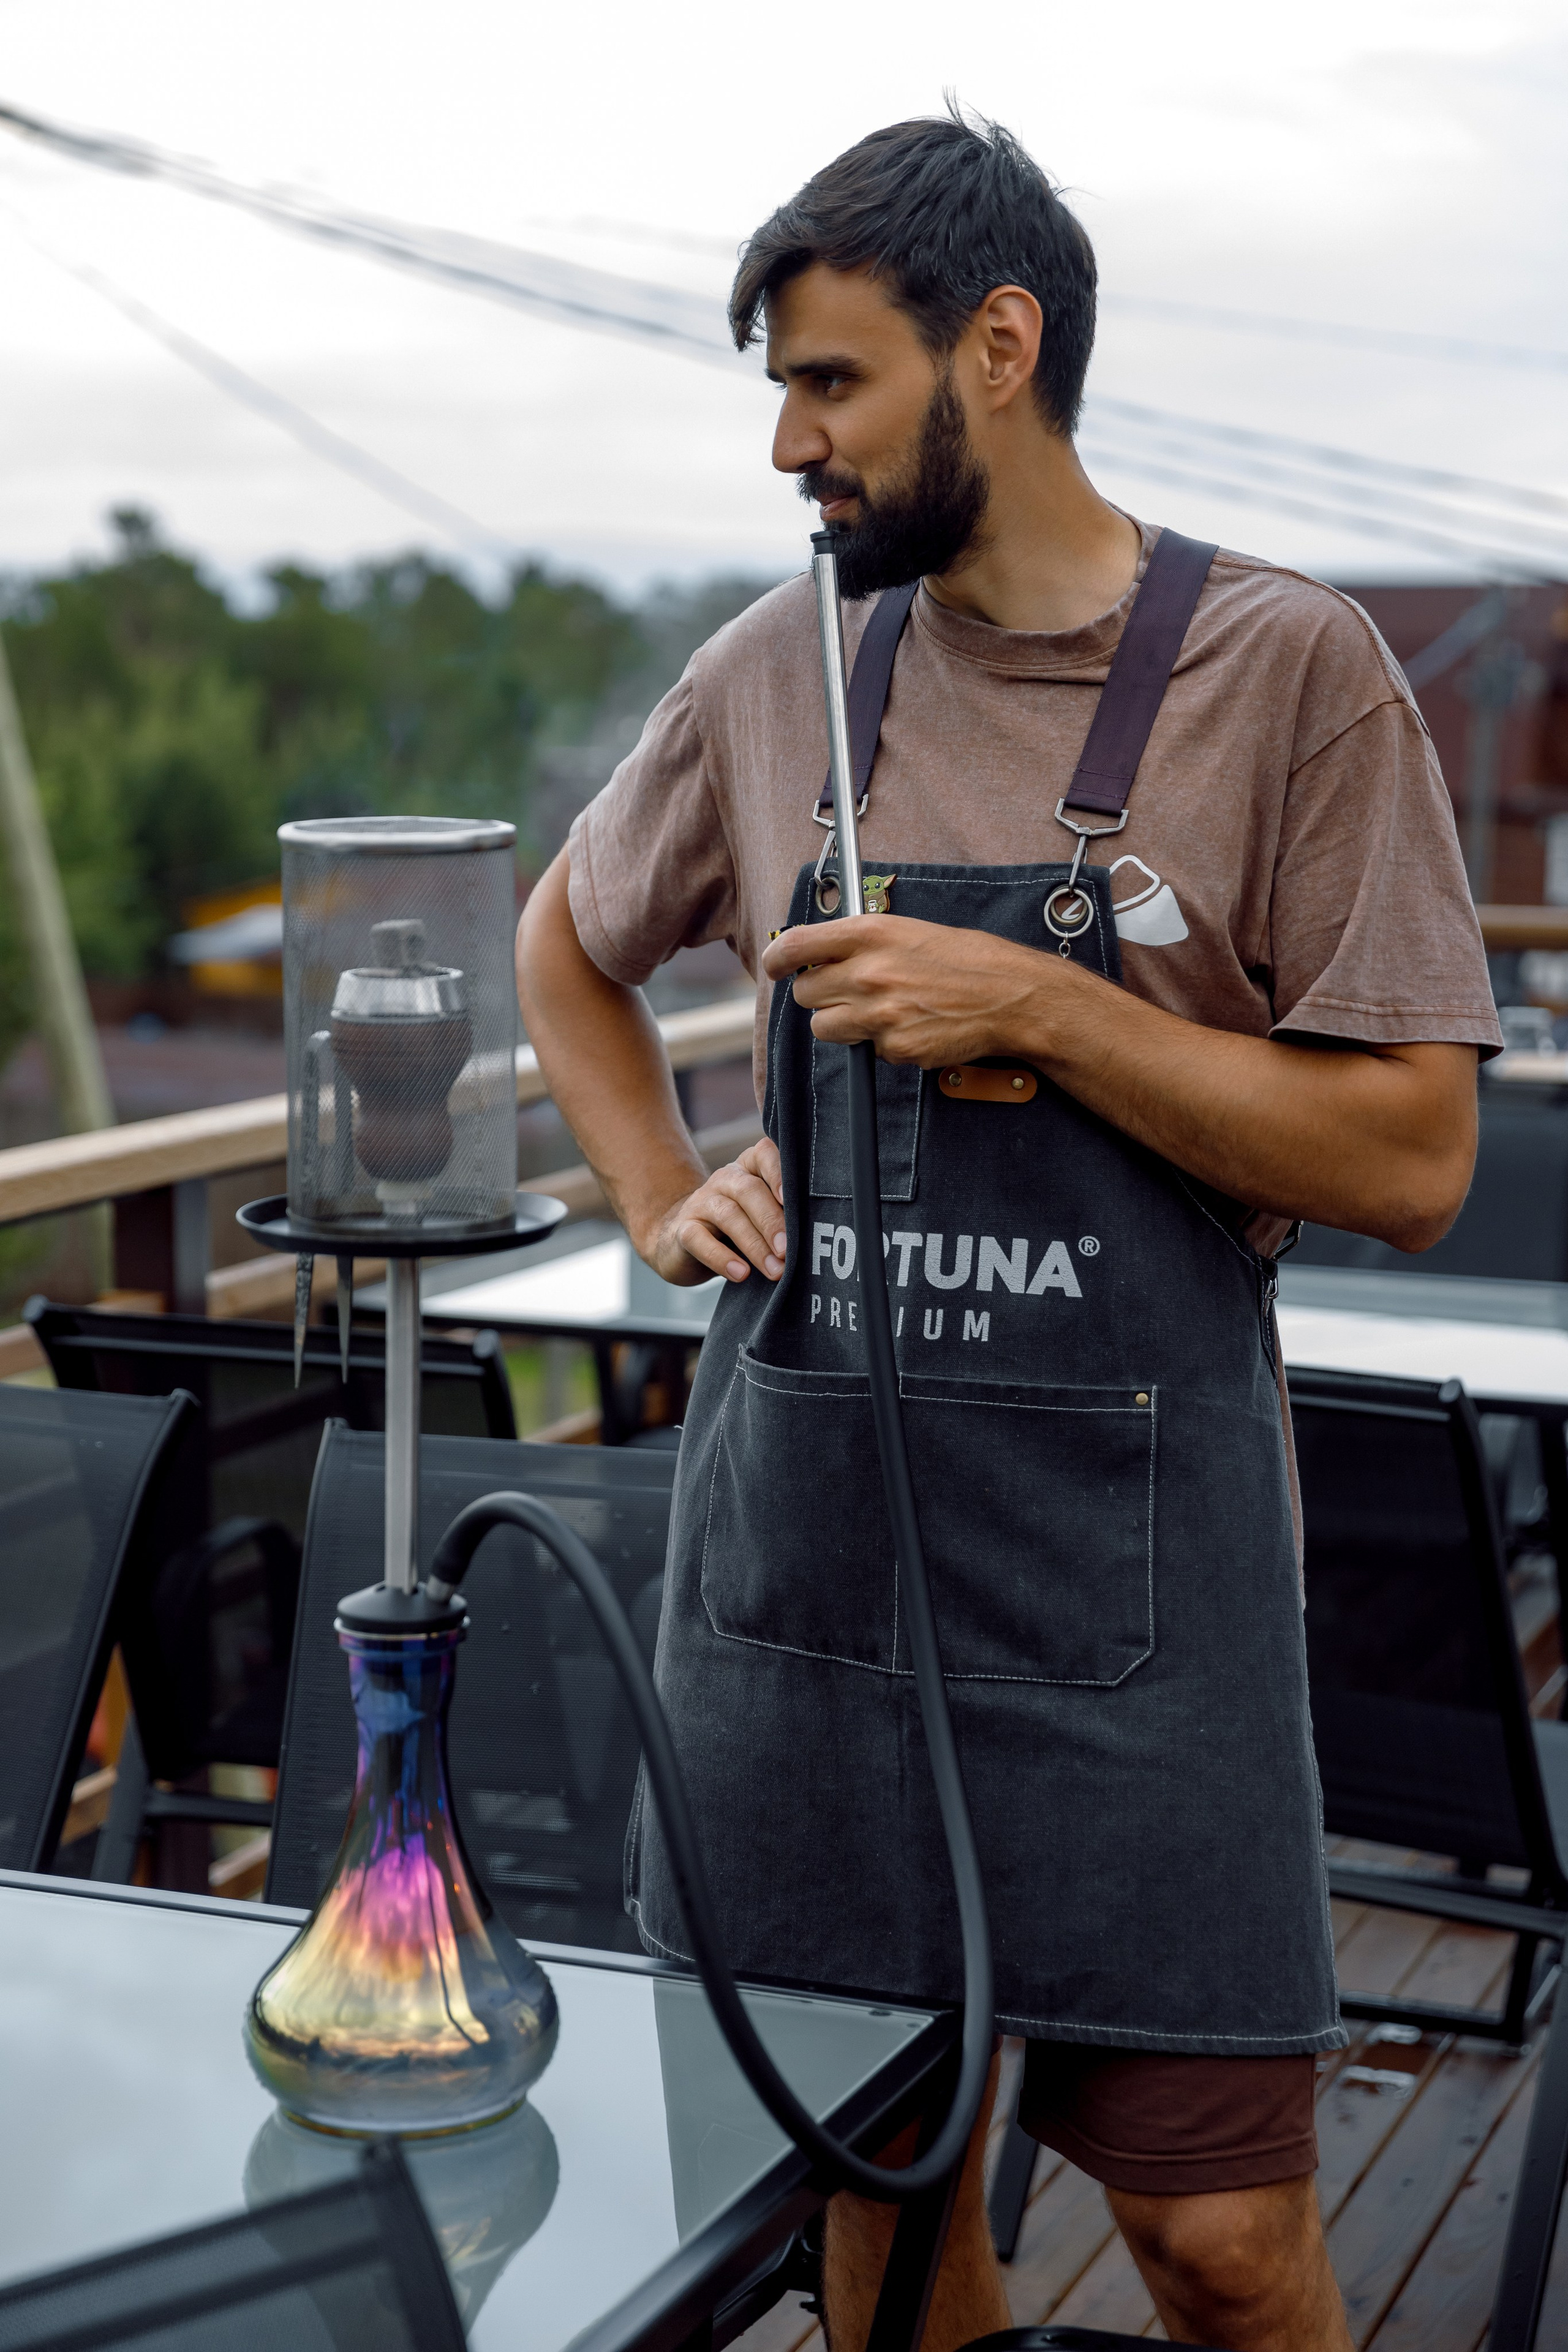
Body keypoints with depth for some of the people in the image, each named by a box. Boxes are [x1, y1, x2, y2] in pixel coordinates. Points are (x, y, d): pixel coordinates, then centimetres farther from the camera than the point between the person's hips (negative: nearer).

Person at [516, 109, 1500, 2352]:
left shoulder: (1287, 668, -5)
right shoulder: (780, 672, 7)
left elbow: (1410, 1156, -9)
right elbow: (566, 944, 24)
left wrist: (1037, 1009, -16)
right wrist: (662, 1199, 9)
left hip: (1122, 1546, -3)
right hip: (796, 1527, 4)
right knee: (872, 2172, 14)